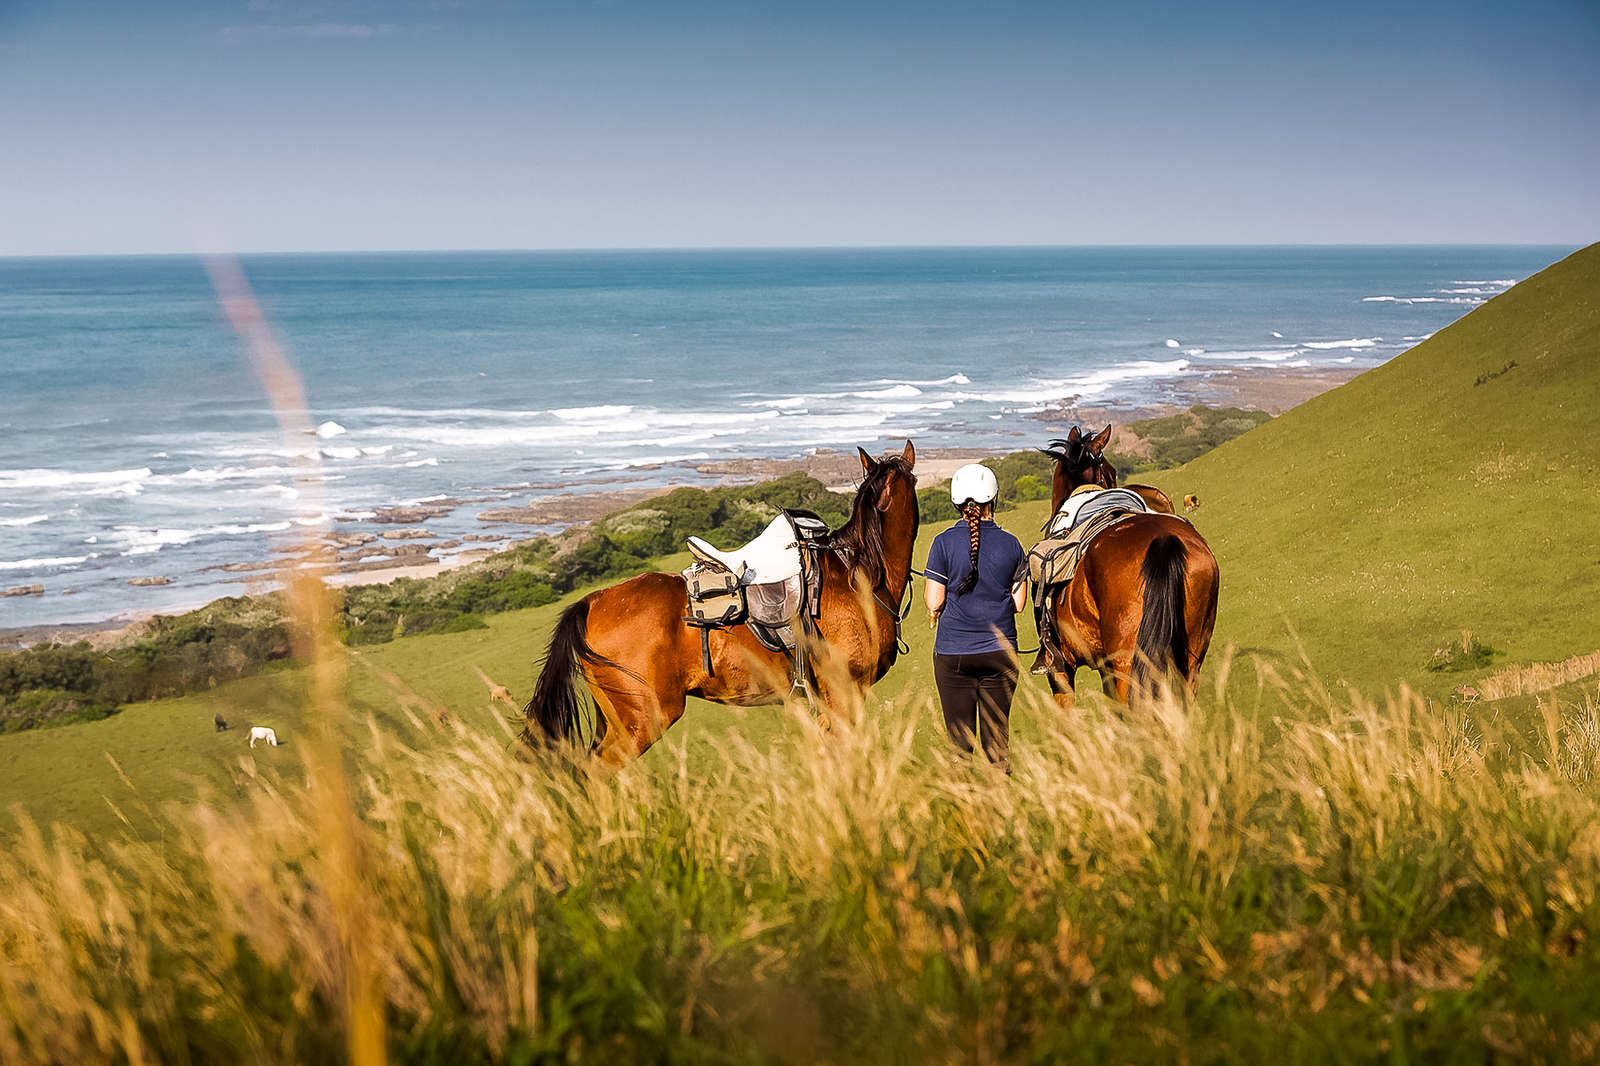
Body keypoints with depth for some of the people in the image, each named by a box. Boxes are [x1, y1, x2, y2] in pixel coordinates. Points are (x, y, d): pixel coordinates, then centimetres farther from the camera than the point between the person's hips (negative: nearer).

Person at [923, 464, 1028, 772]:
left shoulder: (943, 543, -8)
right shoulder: (1011, 544, -2)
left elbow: (934, 602, -8)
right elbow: (1018, 603, 3)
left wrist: (934, 612, 14)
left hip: (953, 653, -1)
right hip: (1000, 652, 2)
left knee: (959, 735, 6)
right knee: (997, 734, 10)